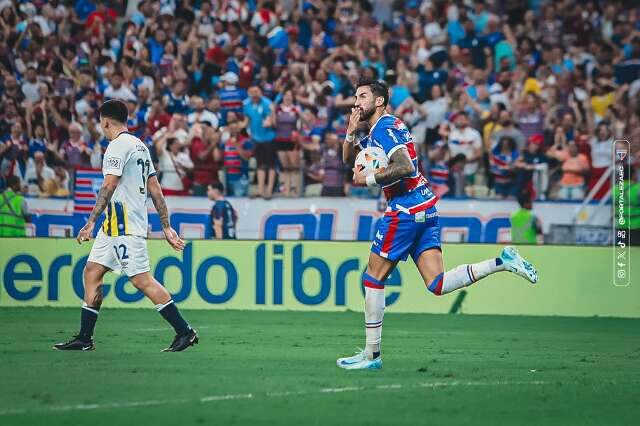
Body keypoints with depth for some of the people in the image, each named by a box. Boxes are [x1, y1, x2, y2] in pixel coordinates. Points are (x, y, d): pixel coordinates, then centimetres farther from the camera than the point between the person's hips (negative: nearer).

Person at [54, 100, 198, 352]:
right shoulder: (140, 146, 18)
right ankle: (84, 339, 10)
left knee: (142, 280, -11)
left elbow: (109, 186, -20)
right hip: (115, 226, 10)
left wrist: (91, 222, -22)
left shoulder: (118, 145, -10)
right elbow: (155, 190, 17)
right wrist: (166, 227, 16)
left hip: (124, 225, -10)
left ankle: (184, 332, -11)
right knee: (91, 271, 10)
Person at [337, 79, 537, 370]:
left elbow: (404, 167, -24)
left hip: (405, 210, -10)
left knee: (373, 279, -1)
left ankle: (372, 354, 3)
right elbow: (348, 159, 26)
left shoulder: (384, 128, -11)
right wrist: (351, 131, 8)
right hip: (425, 207, 10)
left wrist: (368, 180, -15)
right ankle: (501, 262, -6)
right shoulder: (377, 131, 20)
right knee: (437, 285, 1)